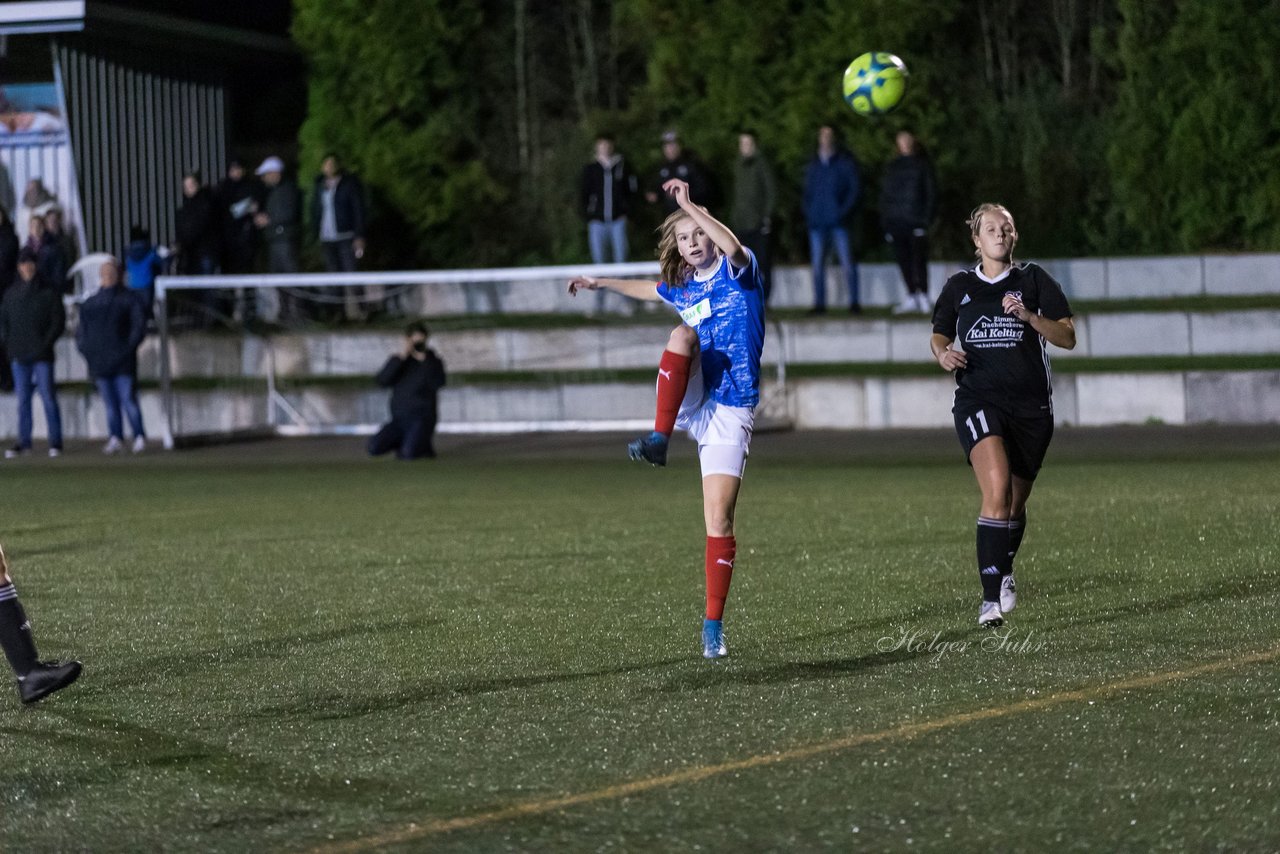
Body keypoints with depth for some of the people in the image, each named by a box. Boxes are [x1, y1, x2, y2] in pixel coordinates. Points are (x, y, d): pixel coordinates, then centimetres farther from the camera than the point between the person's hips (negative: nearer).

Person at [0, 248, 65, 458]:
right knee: (23, 399, 6)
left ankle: (55, 442, -1)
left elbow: (58, 322, -2)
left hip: (42, 355, -4)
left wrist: (45, 344, -10)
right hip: (19, 356, 4)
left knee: (49, 398, -4)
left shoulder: (49, 293, -1)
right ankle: (24, 442, 9)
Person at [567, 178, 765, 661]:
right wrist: (600, 284, 45)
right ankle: (659, 440, -27)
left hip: (731, 410, -4)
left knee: (719, 520, -10)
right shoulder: (684, 287, 14)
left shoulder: (738, 271, -1)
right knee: (684, 335, -28)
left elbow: (732, 246, -27)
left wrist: (689, 207, -28)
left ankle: (713, 625, 1)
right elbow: (648, 289, 39)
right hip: (691, 402, 4)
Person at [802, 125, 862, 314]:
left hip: (838, 220, -4)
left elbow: (855, 188, 1)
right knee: (817, 263, 2)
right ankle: (819, 303, 6)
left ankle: (854, 302, -5)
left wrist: (844, 211, -10)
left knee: (847, 261, -8)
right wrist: (808, 213, 6)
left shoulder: (845, 161, 4)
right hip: (817, 221, 4)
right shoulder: (813, 165, 16)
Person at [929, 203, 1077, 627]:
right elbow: (938, 336, 18)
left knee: (1015, 501, 11)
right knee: (997, 490, -23)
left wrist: (1029, 316, -17)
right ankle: (992, 596, -25)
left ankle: (1003, 572, 41)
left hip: (1030, 405, 1)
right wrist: (943, 353, -6)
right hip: (978, 400, -1)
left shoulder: (1033, 281, 4)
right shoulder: (959, 287, 8)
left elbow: (1067, 338, 0)